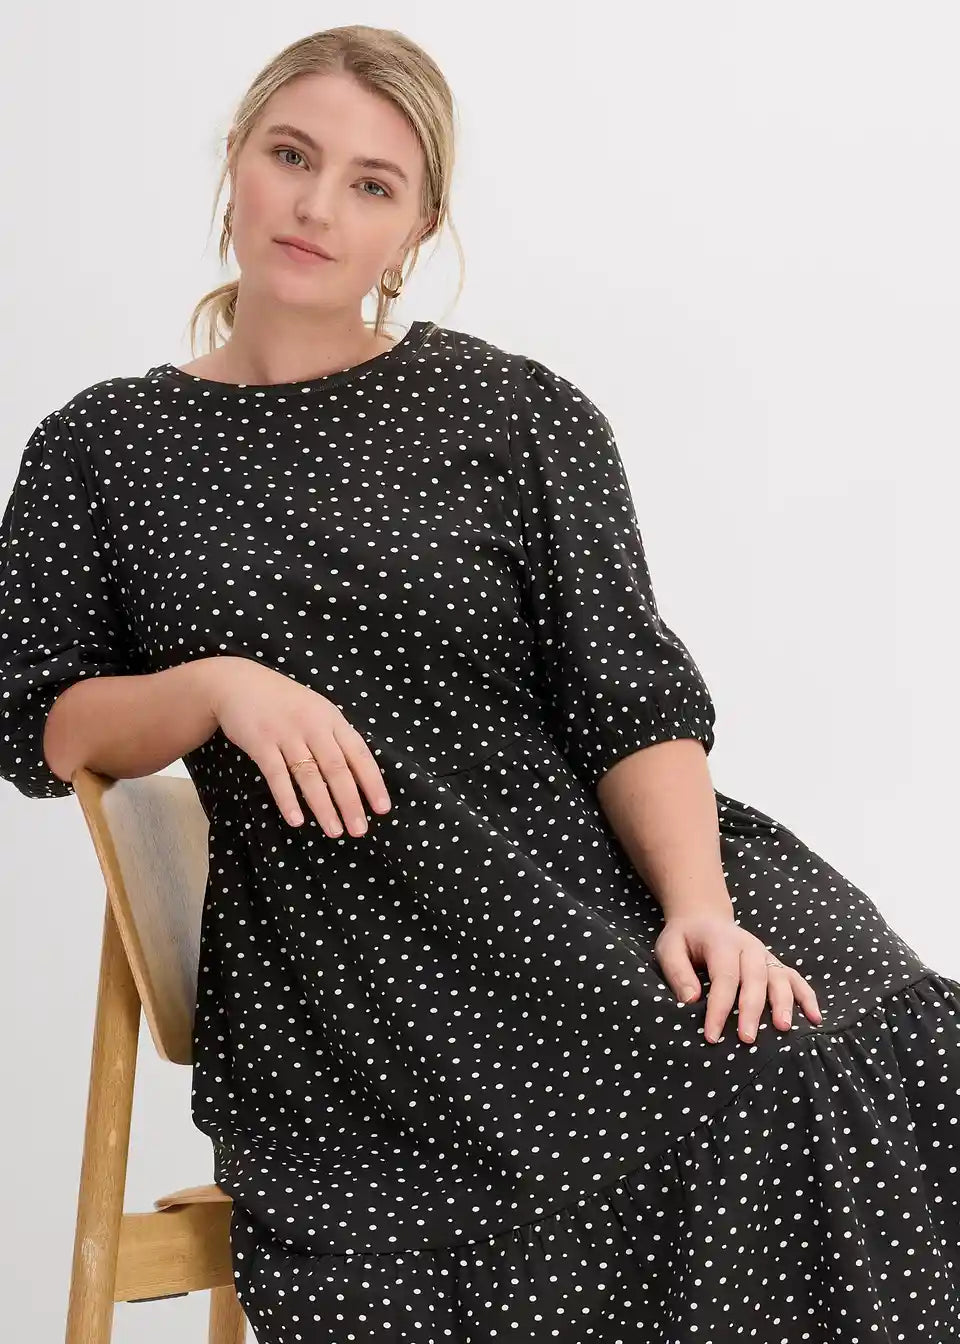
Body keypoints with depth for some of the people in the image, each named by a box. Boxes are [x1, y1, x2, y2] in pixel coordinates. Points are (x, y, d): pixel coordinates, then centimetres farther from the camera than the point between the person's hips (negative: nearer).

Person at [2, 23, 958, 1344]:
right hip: (321, 939, -1)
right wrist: (221, 684, -9)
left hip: (580, 878, 1)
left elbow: (633, 701, 0)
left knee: (813, 1069, -28)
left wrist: (699, 907, -17)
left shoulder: (522, 416, 7)